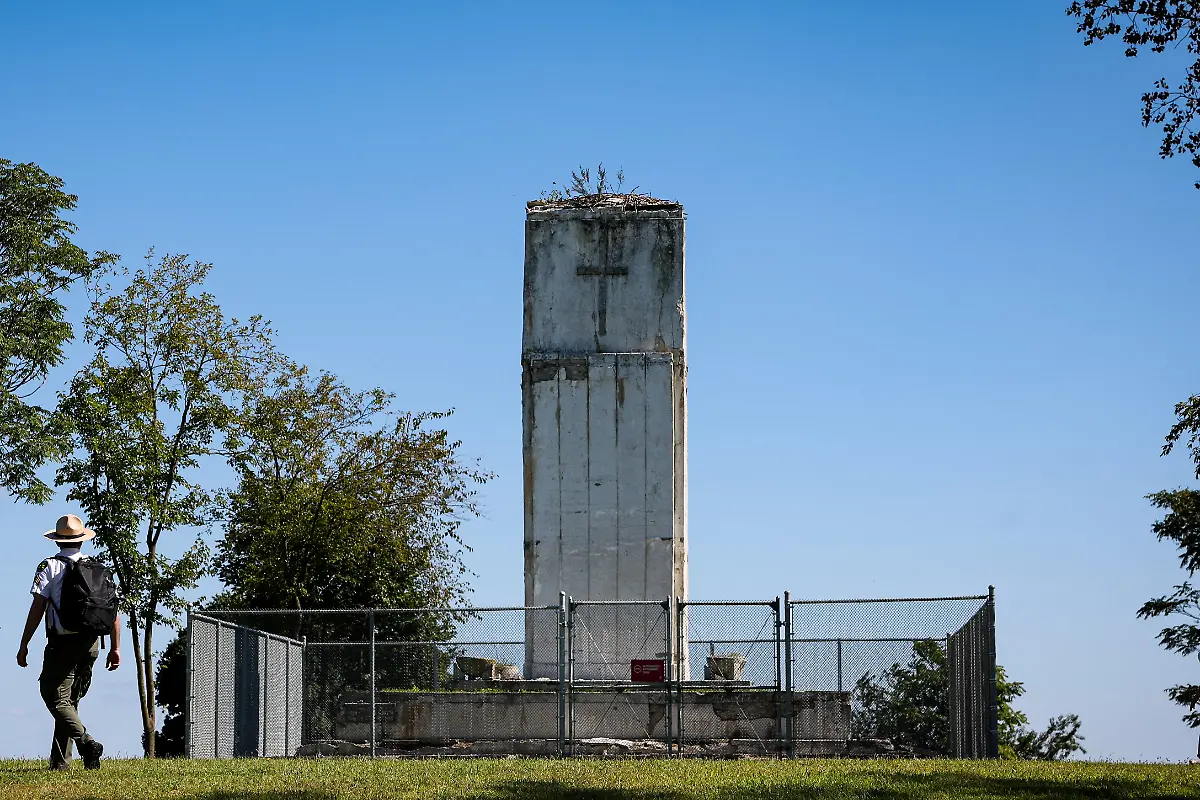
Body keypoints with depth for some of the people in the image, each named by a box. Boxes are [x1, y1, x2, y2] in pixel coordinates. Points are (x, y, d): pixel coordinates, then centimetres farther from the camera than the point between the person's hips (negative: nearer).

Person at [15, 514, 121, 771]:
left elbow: (37, 608, -9)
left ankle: (86, 742, -27)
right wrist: (115, 647, 11)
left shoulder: (49, 567, -4)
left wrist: (24, 645, -4)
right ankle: (60, 761, 14)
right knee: (70, 700, 14)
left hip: (62, 643, -5)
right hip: (91, 643, 5)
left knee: (57, 698, -5)